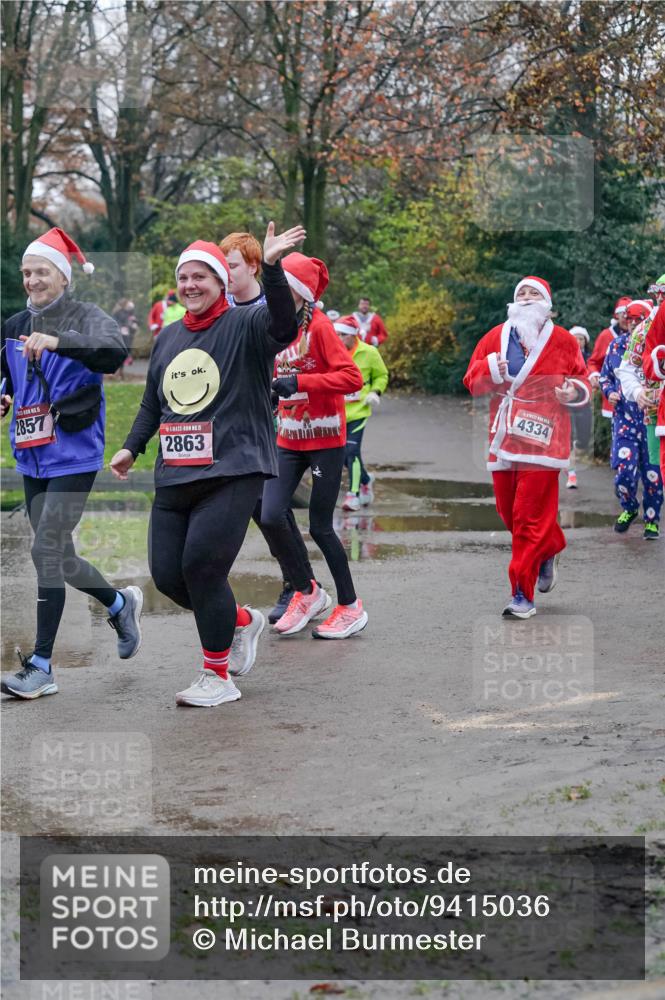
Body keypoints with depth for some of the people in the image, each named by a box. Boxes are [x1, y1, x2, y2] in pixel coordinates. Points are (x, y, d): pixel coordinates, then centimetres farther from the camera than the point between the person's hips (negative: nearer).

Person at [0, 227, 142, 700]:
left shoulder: (86, 317, -7)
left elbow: (115, 354, -27)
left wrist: (59, 341, -39)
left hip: (74, 455, -7)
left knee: (46, 552, -11)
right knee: (60, 557, 13)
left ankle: (41, 665, -5)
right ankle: (120, 603, 41)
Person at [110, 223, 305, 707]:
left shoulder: (245, 326, -2)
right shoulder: (168, 337, 18)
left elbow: (284, 325, -25)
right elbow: (152, 402, 27)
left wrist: (271, 268, -38)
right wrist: (132, 447, 16)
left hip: (233, 473, -7)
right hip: (174, 477, 7)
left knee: (201, 568, -16)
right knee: (168, 576, 3)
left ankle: (218, 677, 1)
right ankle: (243, 620, 31)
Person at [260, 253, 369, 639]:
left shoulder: (319, 326, -13)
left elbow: (352, 378, -21)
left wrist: (299, 382, -24)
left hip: (325, 440, -6)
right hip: (289, 440, 6)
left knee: (320, 527, -1)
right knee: (271, 516, -8)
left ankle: (351, 607, 16)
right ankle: (307, 592, 13)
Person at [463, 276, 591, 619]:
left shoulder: (563, 341, 3)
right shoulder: (495, 337, 8)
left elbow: (582, 380, 12)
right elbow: (471, 382, 9)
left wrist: (575, 392, -10)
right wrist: (489, 370, -12)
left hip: (541, 439, -4)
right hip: (503, 438, 4)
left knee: (530, 517, -8)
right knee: (508, 511, 10)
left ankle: (523, 594, -3)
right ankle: (550, 549, 40)